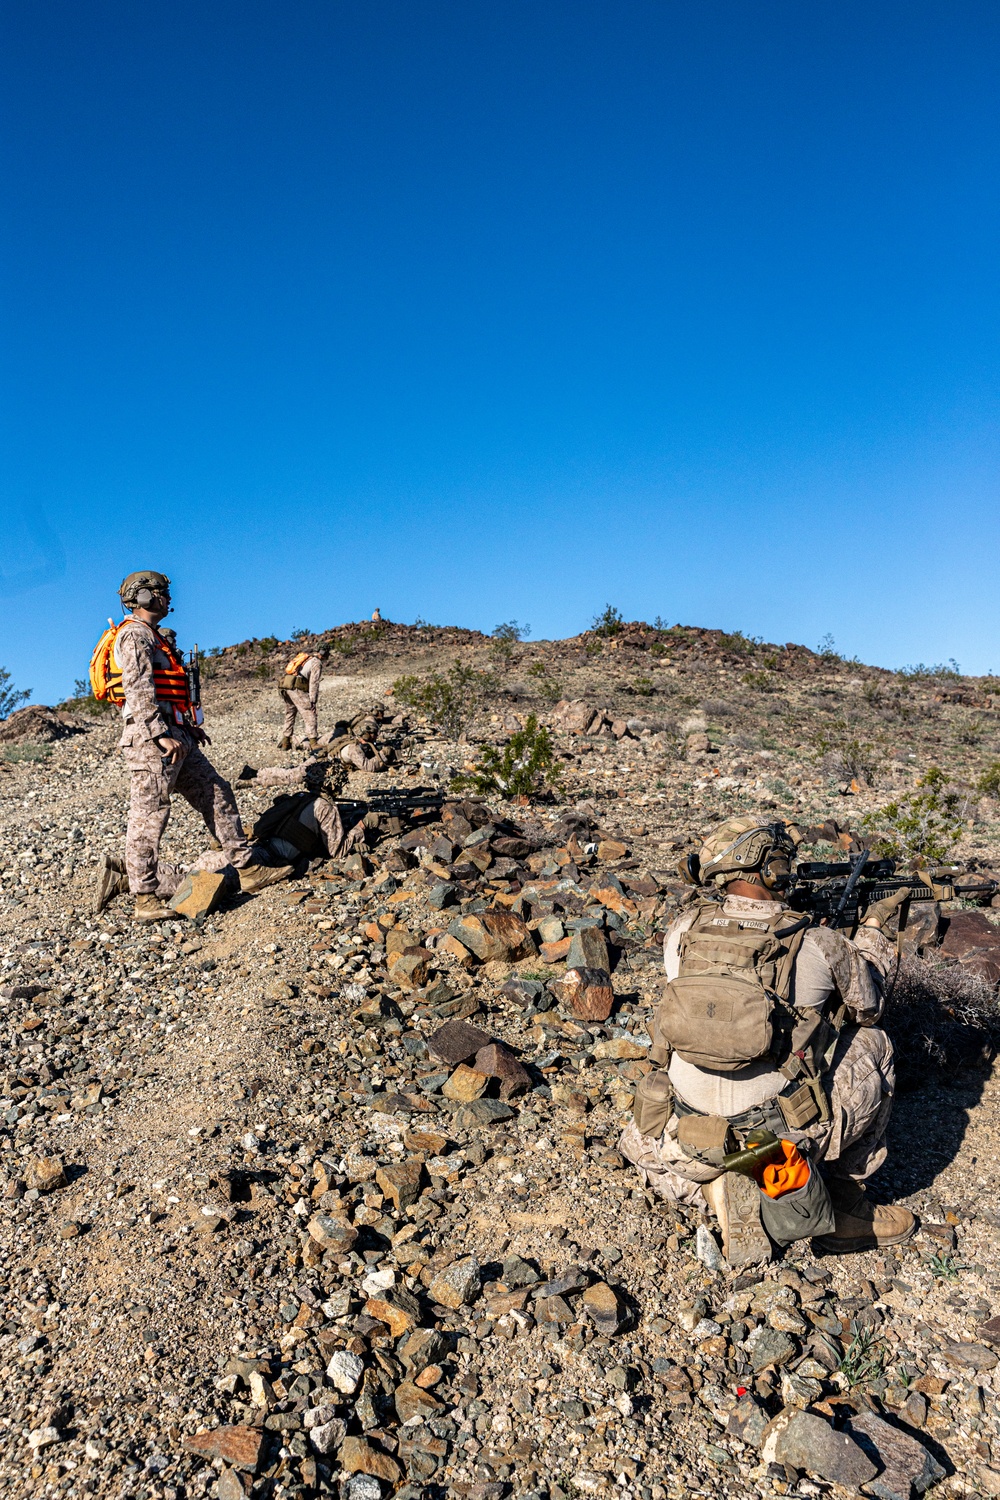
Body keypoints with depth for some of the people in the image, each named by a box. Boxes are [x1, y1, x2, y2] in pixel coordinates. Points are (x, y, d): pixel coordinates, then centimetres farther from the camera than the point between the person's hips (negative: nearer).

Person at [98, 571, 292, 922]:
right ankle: (145, 899, -3)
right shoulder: (134, 635, -9)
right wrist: (163, 735, -24)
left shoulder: (152, 637, 23)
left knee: (216, 795, 8)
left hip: (175, 736, 11)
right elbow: (139, 692, -19)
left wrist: (189, 727, 25)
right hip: (151, 738, -11)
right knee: (148, 816, -7)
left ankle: (249, 868, 11)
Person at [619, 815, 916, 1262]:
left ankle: (714, 1188, 7)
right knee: (872, 1044, 20)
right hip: (784, 1140, -2)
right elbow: (867, 1006, 9)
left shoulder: (682, 933, -6)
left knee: (641, 1144, 39)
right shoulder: (819, 947, -13)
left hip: (686, 1144, 3)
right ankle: (843, 1208, 23)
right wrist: (872, 931, 26)